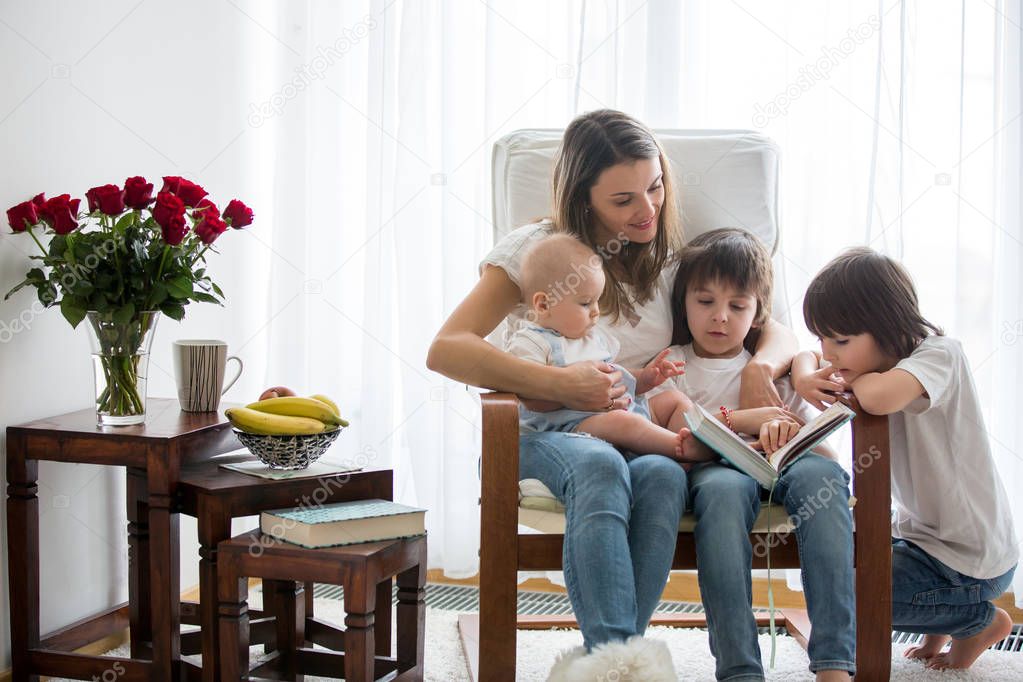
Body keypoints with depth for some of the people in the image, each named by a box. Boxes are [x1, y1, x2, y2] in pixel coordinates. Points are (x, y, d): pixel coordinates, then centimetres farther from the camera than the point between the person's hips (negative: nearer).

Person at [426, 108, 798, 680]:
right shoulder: (535, 249, 3)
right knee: (601, 466, -39)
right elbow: (446, 350, -11)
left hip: (636, 438, 3)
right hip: (544, 435, -3)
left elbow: (776, 331, 16)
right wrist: (560, 385, -24)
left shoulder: (670, 259, 13)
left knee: (664, 477, -35)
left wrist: (760, 366, -11)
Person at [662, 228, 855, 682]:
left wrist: (787, 432, -11)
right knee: (724, 487, -39)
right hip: (711, 470, -2)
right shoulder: (672, 364, 18)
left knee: (820, 472, -34)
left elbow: (823, 447, 12)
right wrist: (740, 420, -7)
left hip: (777, 469, 2)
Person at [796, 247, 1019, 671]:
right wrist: (806, 377, -11)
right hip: (919, 531, 9)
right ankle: (943, 621, 22)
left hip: (970, 558, -9)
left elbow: (879, 397, -45)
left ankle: (983, 619, 6)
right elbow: (807, 359, 15)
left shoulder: (939, 353, -24)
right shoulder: (874, 358, 1)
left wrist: (855, 380, -20)